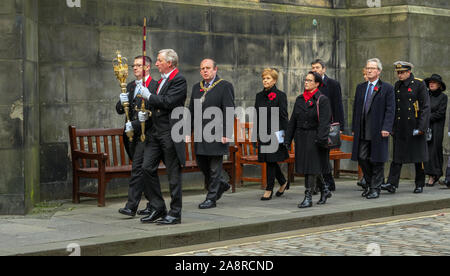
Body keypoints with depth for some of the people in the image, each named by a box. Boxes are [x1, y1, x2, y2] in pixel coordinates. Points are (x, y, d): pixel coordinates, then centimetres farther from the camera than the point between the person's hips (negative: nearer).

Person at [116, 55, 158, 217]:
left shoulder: (155, 86, -8)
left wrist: (134, 124, -18)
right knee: (144, 170, 13)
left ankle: (131, 206, -11)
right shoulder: (130, 87, 17)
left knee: (138, 169, -11)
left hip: (145, 134, -8)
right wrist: (122, 103, -8)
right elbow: (119, 110, 15)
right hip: (132, 135, 8)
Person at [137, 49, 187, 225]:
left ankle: (175, 214, 7)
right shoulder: (162, 80, 17)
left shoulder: (179, 80, -10)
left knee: (173, 174, -1)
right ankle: (158, 208, 13)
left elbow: (168, 102, -21)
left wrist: (149, 96, -10)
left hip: (170, 132, -9)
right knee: (147, 168, 4)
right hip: (156, 131, 9)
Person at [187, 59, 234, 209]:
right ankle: (221, 185, 32)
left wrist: (225, 134, -16)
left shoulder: (225, 86, -5)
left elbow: (228, 112, -10)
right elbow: (191, 111, 16)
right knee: (201, 163, 11)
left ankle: (211, 198, 7)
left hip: (216, 133, -6)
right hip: (200, 134, 7)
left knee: (214, 167, -1)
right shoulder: (196, 87, 15)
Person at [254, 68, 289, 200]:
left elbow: (283, 116, -8)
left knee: (271, 161, -4)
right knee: (270, 161, 10)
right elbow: (257, 116, 14)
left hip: (275, 132, -6)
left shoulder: (280, 95, -5)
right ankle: (283, 182, 30)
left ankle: (269, 190, 3)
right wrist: (257, 133, 12)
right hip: (263, 133, 6)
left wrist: (284, 134, -12)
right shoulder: (259, 96, 11)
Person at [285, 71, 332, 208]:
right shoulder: (300, 99, 11)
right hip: (301, 138, 7)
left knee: (311, 167, -7)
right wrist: (288, 139, 10)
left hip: (314, 138, -7)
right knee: (306, 166, 10)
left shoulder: (322, 100, -8)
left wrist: (321, 139, -24)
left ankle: (308, 197, -2)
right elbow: (293, 120, 13)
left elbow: (324, 122, -15)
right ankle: (325, 189, 28)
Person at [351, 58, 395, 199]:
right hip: (362, 132, 4)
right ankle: (369, 183, 23)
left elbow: (390, 110, -6)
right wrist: (354, 128, 10)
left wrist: (386, 128, -15)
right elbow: (356, 108, 16)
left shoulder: (387, 88, -1)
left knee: (377, 160, 0)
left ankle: (375, 188, 9)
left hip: (378, 132, -4)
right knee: (362, 158, 4)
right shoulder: (360, 87, 14)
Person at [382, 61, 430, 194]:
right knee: (397, 155, -1)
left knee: (418, 157, 4)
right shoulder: (397, 86, 11)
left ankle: (419, 185, 15)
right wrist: (392, 127, 12)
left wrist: (421, 127, -14)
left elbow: (425, 107, -8)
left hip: (414, 127, -4)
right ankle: (392, 184, -6)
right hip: (400, 127, 4)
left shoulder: (419, 84, -5)